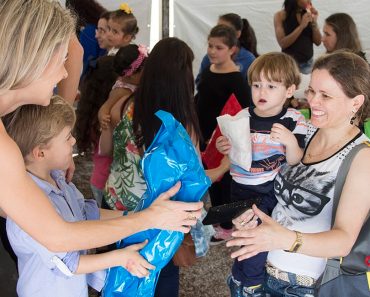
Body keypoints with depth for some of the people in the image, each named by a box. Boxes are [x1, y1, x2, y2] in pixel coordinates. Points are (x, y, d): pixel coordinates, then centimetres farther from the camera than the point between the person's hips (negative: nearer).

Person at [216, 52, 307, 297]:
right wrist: (224, 149, -18)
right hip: (245, 191, -1)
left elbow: (295, 162, -12)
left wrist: (290, 141, -31)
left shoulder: (294, 121, -7)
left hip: (277, 190, 1)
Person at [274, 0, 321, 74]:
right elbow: (282, 43, -14)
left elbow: (318, 42, 3)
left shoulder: (308, 14, 5)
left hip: (308, 63, 3)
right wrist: (301, 26, -19)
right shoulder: (280, 16, -5)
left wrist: (314, 22, -10)